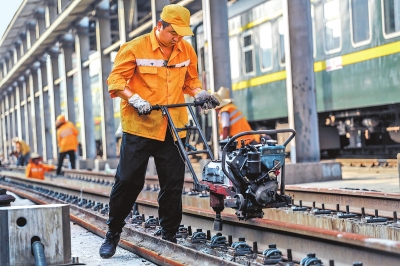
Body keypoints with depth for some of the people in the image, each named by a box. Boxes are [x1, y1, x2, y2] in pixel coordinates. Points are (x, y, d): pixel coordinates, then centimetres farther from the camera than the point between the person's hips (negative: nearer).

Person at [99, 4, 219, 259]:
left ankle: (169, 236, 17)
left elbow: (191, 80, 20)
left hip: (173, 128, 4)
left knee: (174, 184, 4)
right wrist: (135, 99, -19)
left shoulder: (187, 51, 7)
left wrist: (201, 94, 0)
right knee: (128, 181, -1)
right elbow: (116, 79, -5)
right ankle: (113, 234, 15)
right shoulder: (136, 48, -5)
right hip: (140, 126, -4)